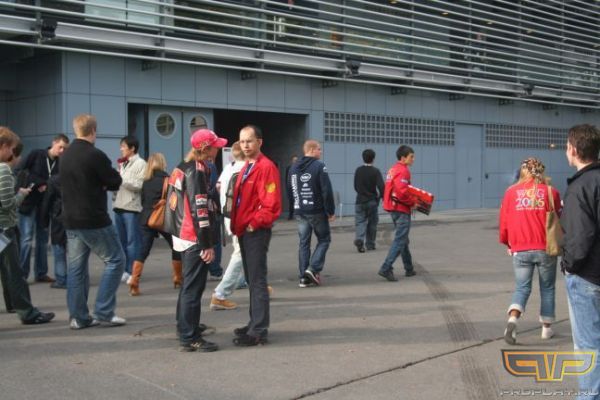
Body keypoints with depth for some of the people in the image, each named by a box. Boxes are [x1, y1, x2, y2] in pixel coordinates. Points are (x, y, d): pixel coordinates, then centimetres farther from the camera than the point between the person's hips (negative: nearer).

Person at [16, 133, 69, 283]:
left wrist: (47, 186, -20)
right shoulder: (36, 155, -7)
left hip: (45, 204, 5)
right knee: (27, 239, -5)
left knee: (43, 239, 8)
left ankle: (41, 273, 16)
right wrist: (37, 183, -18)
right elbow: (18, 171, -11)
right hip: (28, 202, -4)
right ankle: (21, 274, 1)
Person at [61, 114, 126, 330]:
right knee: (115, 260, 3)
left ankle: (78, 316, 12)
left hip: (71, 220, 8)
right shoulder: (95, 155, -15)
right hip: (94, 220, -8)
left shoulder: (66, 155, 9)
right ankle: (103, 312, 0)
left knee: (76, 267, 9)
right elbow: (115, 182, -10)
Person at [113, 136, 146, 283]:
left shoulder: (141, 164, -5)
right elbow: (119, 183, 19)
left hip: (132, 207, -7)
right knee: (121, 241, 10)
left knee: (132, 241, -2)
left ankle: (132, 272, 3)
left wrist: (121, 179, -15)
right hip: (118, 206, 7)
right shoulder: (122, 164, 18)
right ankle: (124, 271, 18)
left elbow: (139, 186, -14)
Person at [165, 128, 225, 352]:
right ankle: (189, 338, -3)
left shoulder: (183, 168, 14)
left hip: (183, 235, 10)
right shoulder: (197, 171, -16)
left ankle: (185, 325, 37)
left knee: (189, 283, 23)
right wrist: (207, 244, -18)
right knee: (194, 287, -6)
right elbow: (199, 210, -20)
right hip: (195, 239, -10)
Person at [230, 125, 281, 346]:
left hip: (256, 232, -9)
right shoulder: (246, 167, 16)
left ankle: (259, 331, -2)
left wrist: (254, 224, -16)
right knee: (251, 280, 15)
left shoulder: (266, 167, -14)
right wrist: (237, 224, 12)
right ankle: (255, 323, 25)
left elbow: (271, 204, -20)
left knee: (257, 281, -6)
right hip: (244, 231, 9)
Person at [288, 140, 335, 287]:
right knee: (324, 239, 9)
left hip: (300, 212, 6)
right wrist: (331, 211, -9)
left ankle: (304, 277, 8)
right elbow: (327, 191, -15)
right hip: (317, 211, -6)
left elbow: (290, 189, 14)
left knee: (304, 243, 10)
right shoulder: (319, 166, -12)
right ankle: (313, 268, -7)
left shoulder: (294, 167, 10)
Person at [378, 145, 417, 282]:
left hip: (394, 208, 10)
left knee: (403, 239, 18)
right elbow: (402, 192, -26)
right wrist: (412, 203, -13)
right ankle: (386, 268, -15)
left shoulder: (393, 169, 14)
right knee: (400, 240, -9)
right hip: (402, 209, -10)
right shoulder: (403, 170, -16)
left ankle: (409, 269, 27)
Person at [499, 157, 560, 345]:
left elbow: (504, 221, 4)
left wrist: (507, 242, 19)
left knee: (522, 288, 7)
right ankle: (546, 328, 22)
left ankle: (512, 319, -17)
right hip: (545, 248, -1)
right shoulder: (550, 192, -1)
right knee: (547, 288, 15)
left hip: (520, 249, 1)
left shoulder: (511, 192, 2)